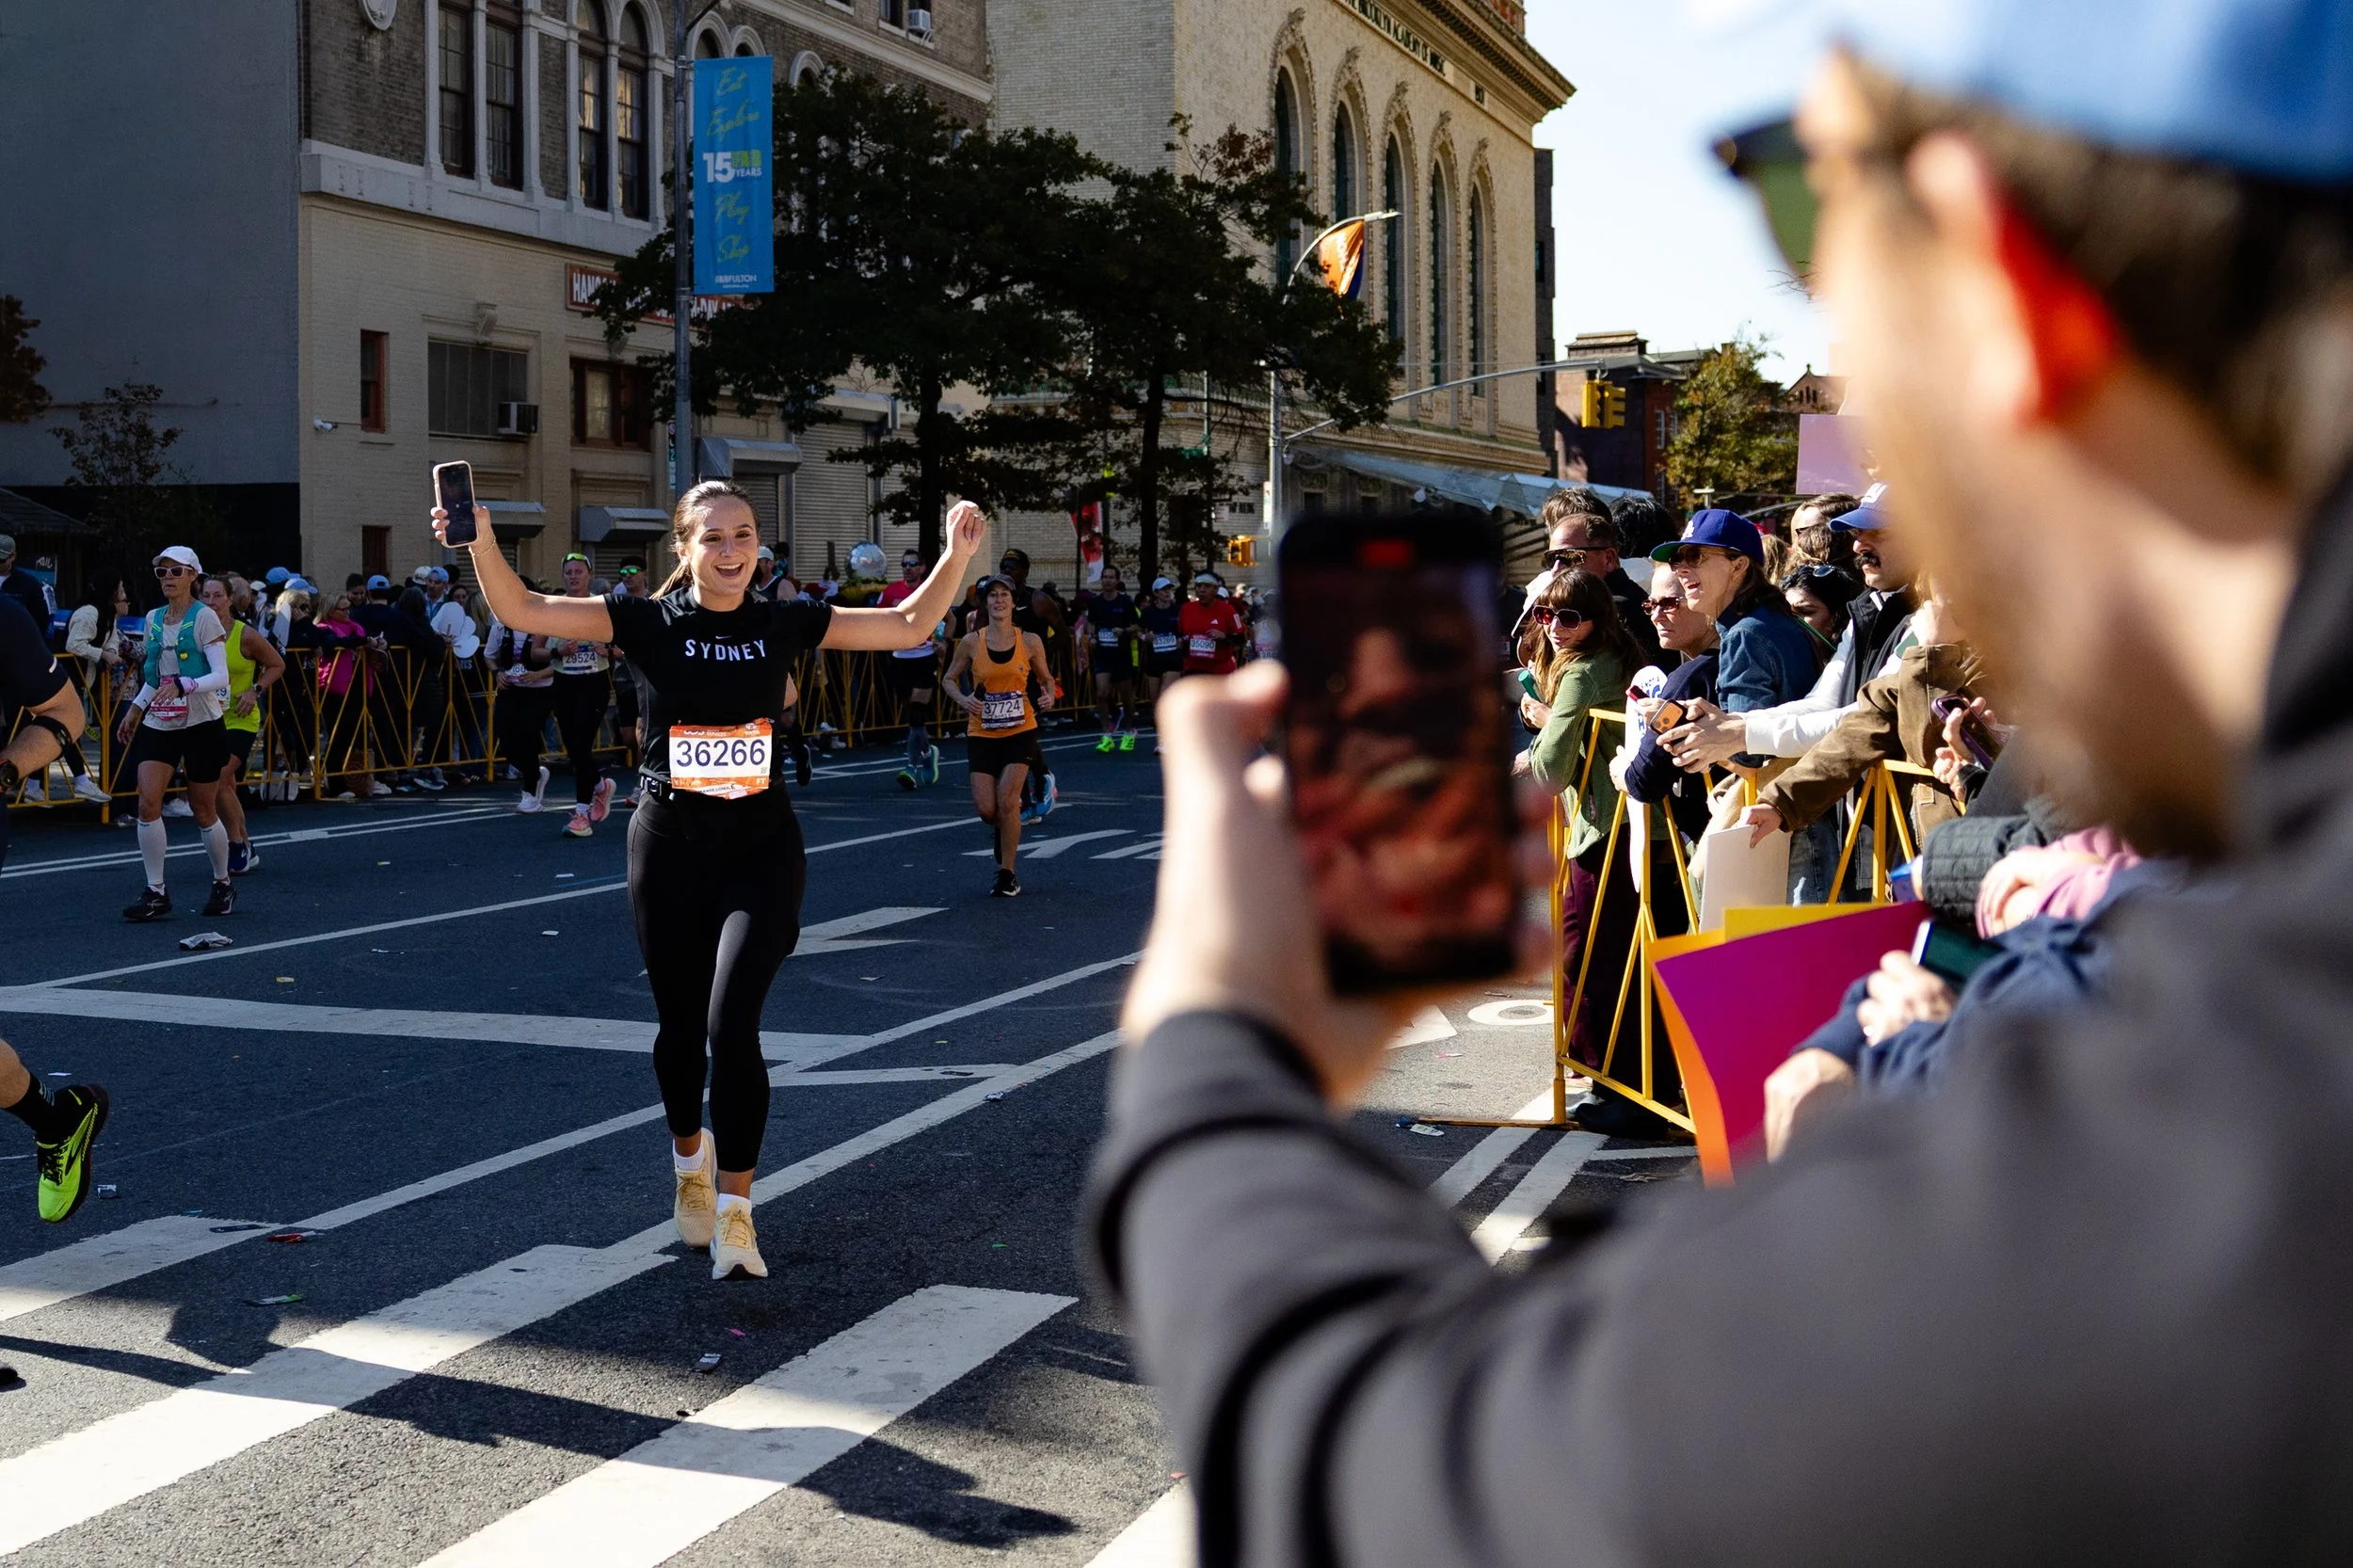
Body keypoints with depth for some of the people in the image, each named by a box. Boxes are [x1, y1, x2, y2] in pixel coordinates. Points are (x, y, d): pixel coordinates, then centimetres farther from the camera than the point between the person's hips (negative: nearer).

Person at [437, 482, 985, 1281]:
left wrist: (958, 554, -9)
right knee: (680, 1023, 14)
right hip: (669, 846, 1)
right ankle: (690, 1160, 43)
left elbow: (908, 626, 5)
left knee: (732, 1022, -15)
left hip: (761, 847, -1)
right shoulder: (648, 622, -4)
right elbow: (522, 610, -10)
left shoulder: (785, 622, 1)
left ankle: (734, 1210, -8)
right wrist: (481, 542, -27)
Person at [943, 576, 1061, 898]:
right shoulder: (971, 642, -2)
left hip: (1020, 730, -1)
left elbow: (1046, 679, 13)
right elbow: (950, 679, 9)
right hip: (982, 733, 1)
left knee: (1007, 801, -14)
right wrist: (963, 699, -11)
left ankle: (1007, 875, 0)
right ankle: (1003, 830, 33)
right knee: (986, 809, -6)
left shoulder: (1030, 641, -1)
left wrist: (1049, 696, -9)